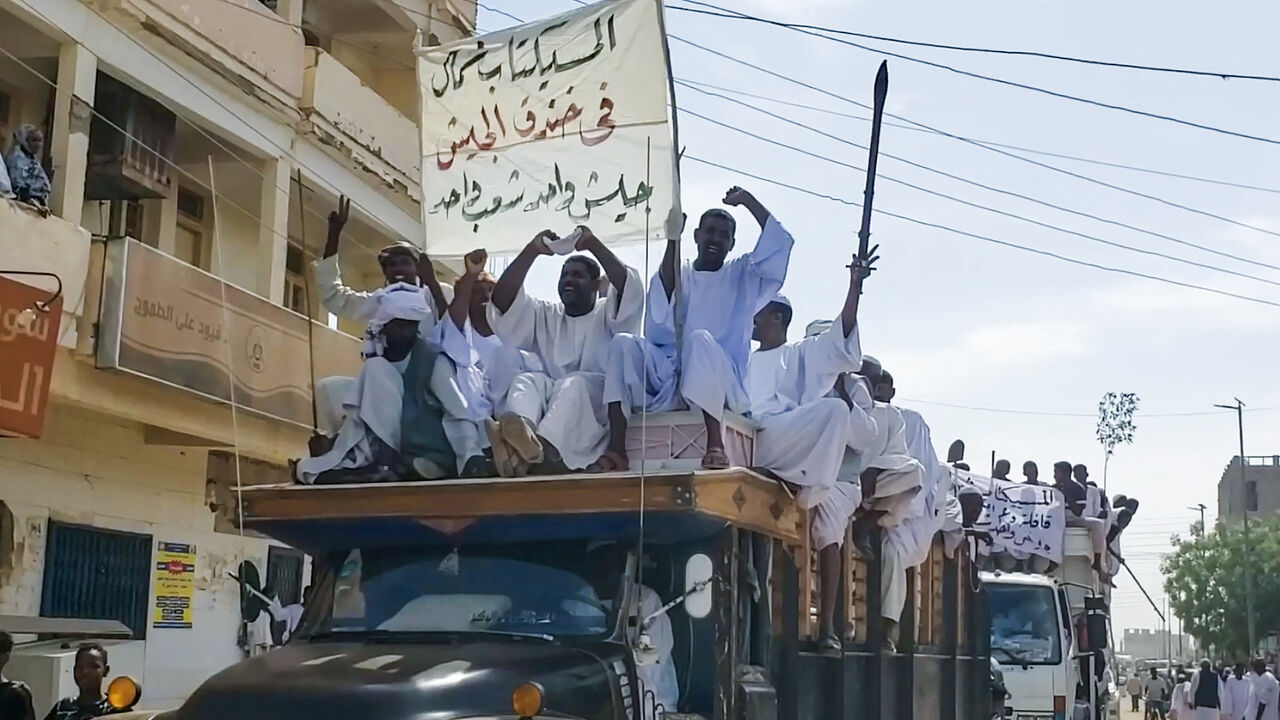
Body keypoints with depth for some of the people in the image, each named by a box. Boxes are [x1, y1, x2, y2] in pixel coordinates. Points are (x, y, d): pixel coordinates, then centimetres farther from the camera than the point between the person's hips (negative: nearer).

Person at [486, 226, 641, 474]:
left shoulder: (608, 314, 19)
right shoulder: (544, 315, 27)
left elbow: (629, 288, -4)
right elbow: (503, 301, 9)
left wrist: (593, 245, -7)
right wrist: (532, 250, -1)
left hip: (597, 397, -3)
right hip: (549, 400, 3)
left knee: (573, 383, -36)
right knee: (526, 379, -29)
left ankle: (542, 450, -70)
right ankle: (524, 437, -67)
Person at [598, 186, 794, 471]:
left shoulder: (742, 274, 16)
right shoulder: (677, 276, 16)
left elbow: (781, 242, -1)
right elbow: (658, 334, -2)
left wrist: (747, 200, 3)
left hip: (721, 384, -2)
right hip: (668, 378, 2)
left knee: (700, 339, -34)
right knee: (624, 343, -24)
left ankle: (715, 443, -45)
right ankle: (616, 448, -35)